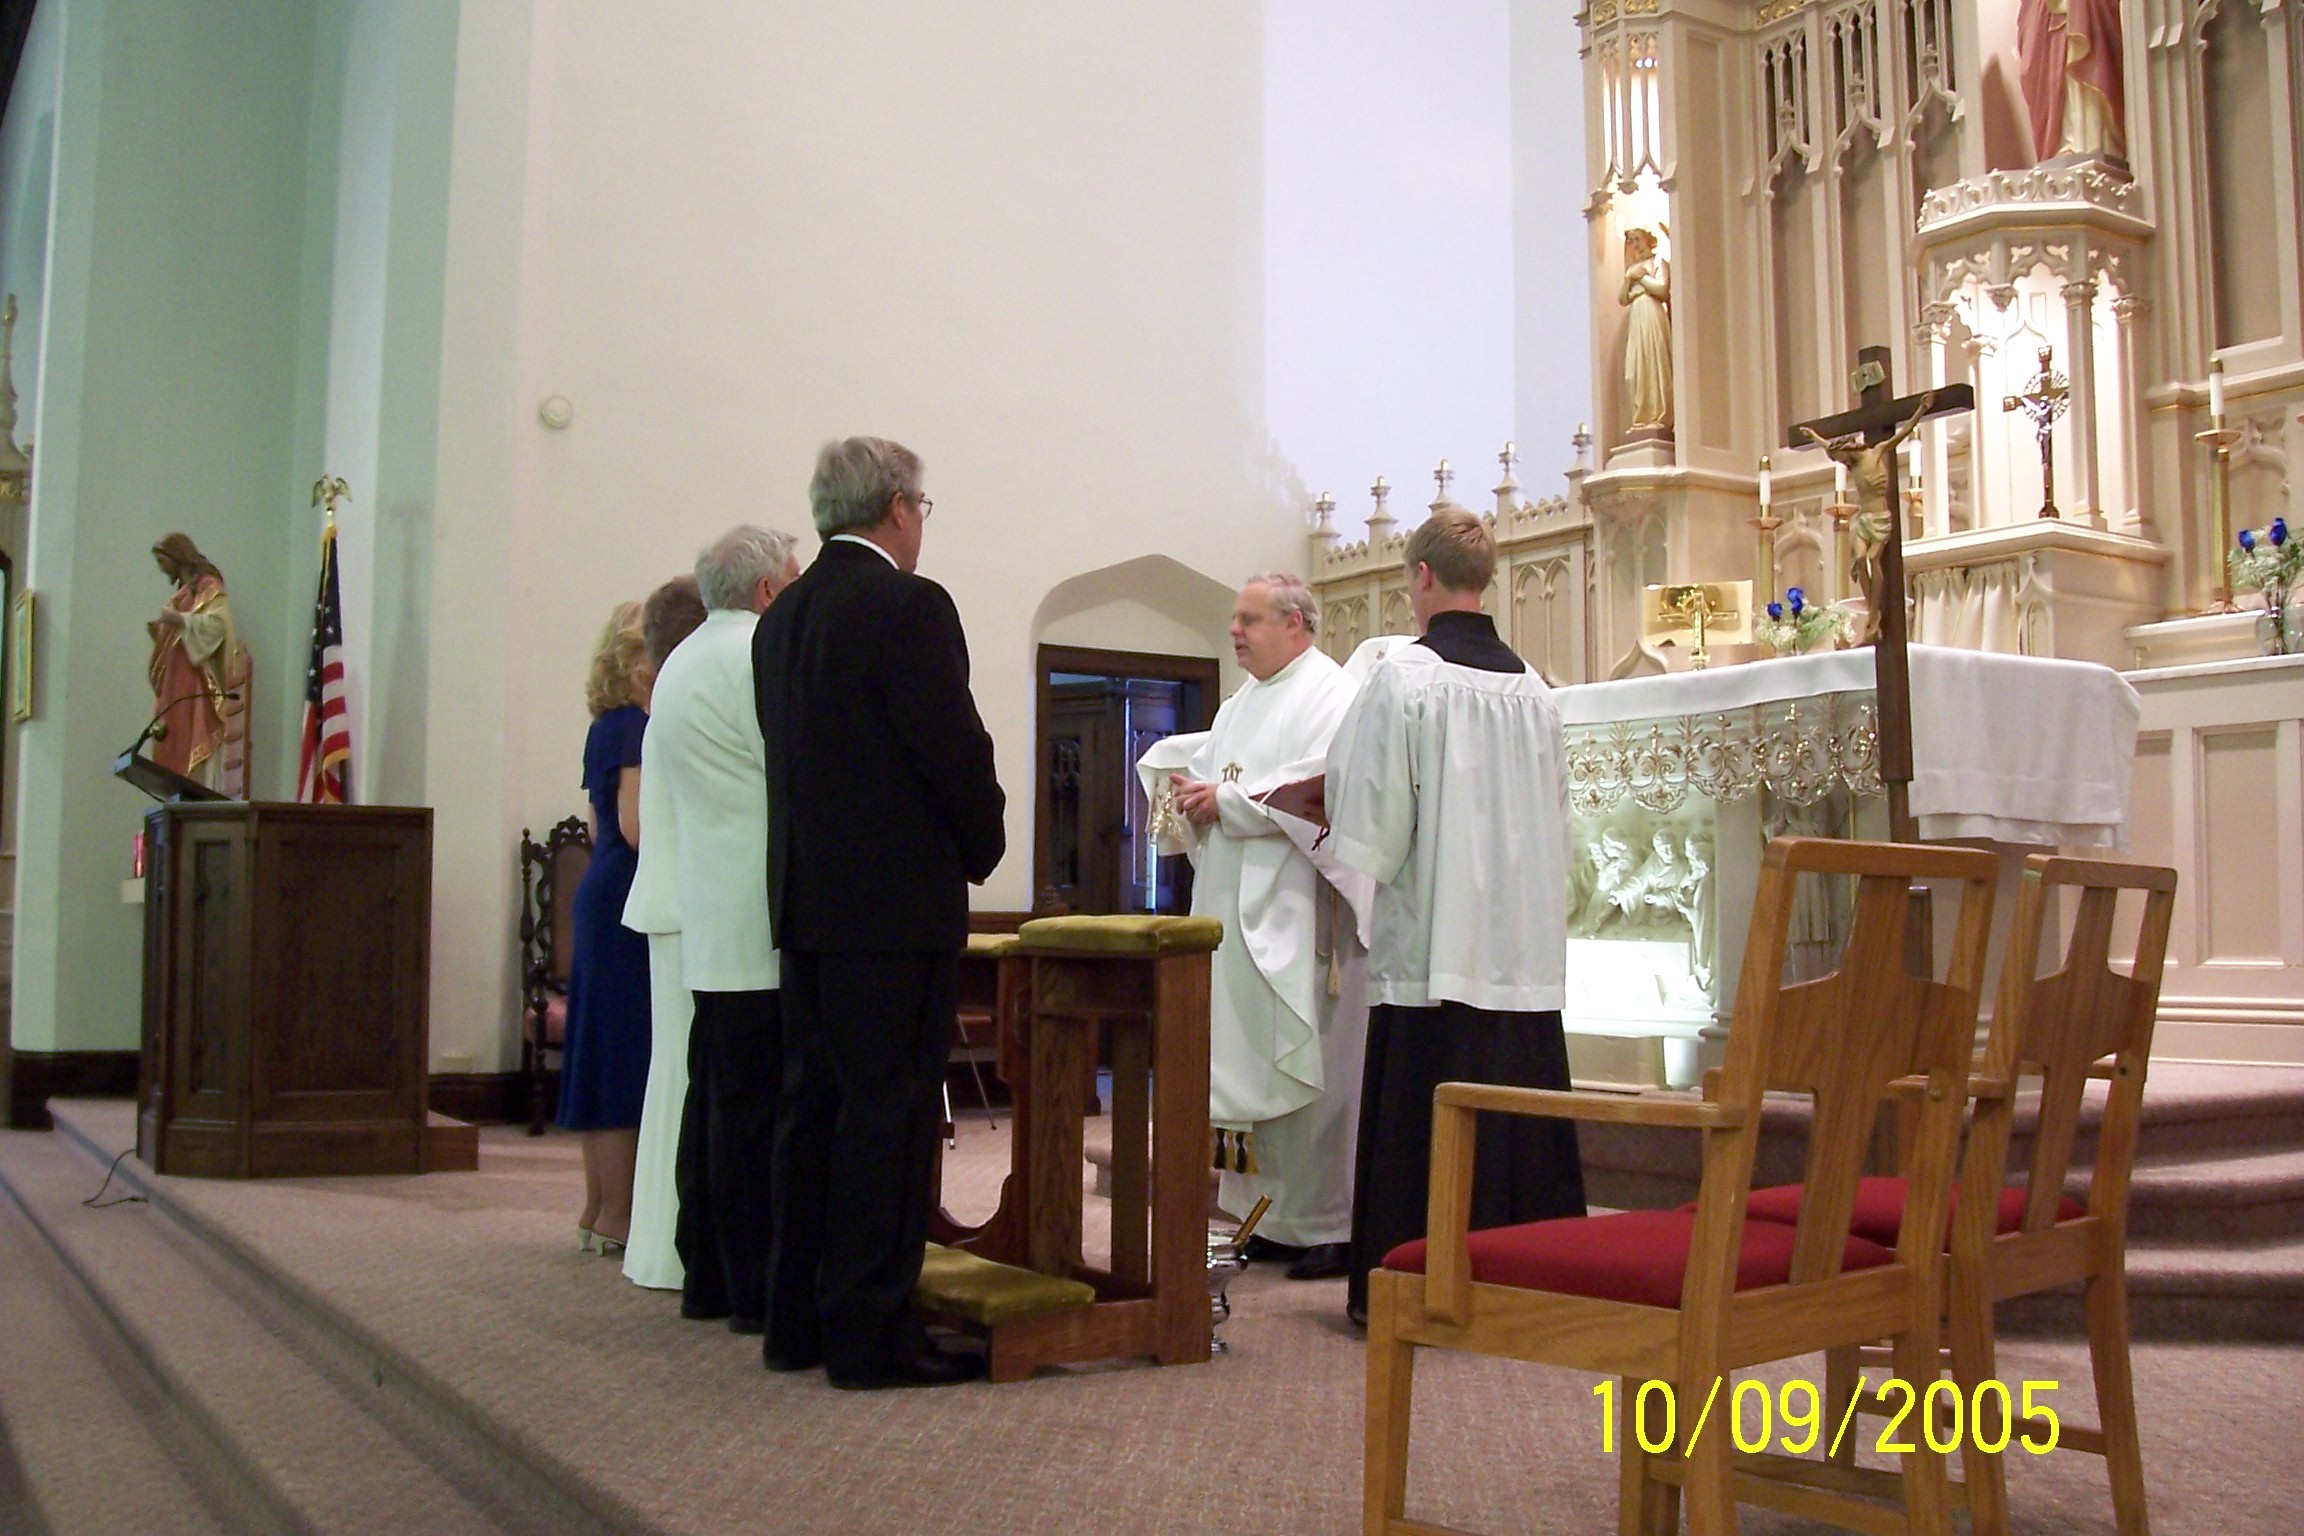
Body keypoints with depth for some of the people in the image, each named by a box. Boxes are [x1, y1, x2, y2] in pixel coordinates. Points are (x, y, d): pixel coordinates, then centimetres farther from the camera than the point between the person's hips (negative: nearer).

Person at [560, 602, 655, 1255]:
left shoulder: (608, 728, 16)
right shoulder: (636, 728, -13)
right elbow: (636, 827, -21)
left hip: (601, 897, 10)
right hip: (630, 903, -10)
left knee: (607, 1053, 12)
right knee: (630, 1051, -6)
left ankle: (599, 1207, 18)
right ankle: (617, 1215, -1)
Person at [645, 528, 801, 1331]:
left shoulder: (681, 664, 21)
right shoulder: (759, 657, -11)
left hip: (710, 924, 10)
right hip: (764, 927, -10)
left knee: (716, 1100, 11)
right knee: (759, 1107, -7)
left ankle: (708, 1277, 16)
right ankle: (763, 1289, -3)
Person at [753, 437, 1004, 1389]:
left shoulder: (782, 617, 12)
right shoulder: (909, 606, -12)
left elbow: (793, 757, 12)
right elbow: (956, 748, -15)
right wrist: (982, 848, 2)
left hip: (807, 898, 8)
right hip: (899, 901, -8)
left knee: (813, 1107, 13)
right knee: (887, 1114, -3)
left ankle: (798, 1319, 21)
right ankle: (872, 1332, 3)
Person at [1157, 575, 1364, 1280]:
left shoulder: (1332, 694, -6)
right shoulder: (1243, 702, 20)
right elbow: (1212, 770, 24)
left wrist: (1229, 800, -15)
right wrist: (1193, 792, 1)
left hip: (1297, 914, -8)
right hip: (1236, 913, 8)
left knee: (1308, 1063, -6)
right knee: (1250, 1063, 7)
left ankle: (1331, 1223, 2)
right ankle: (1277, 1216, 15)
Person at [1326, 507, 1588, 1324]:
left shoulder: (1403, 677, -11)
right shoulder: (1532, 686, 7)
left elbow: (1369, 817, -11)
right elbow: (1550, 813, 15)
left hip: (1432, 942, -5)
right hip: (1524, 941, 6)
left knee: (1424, 1129, 1)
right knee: (1517, 1105, 11)